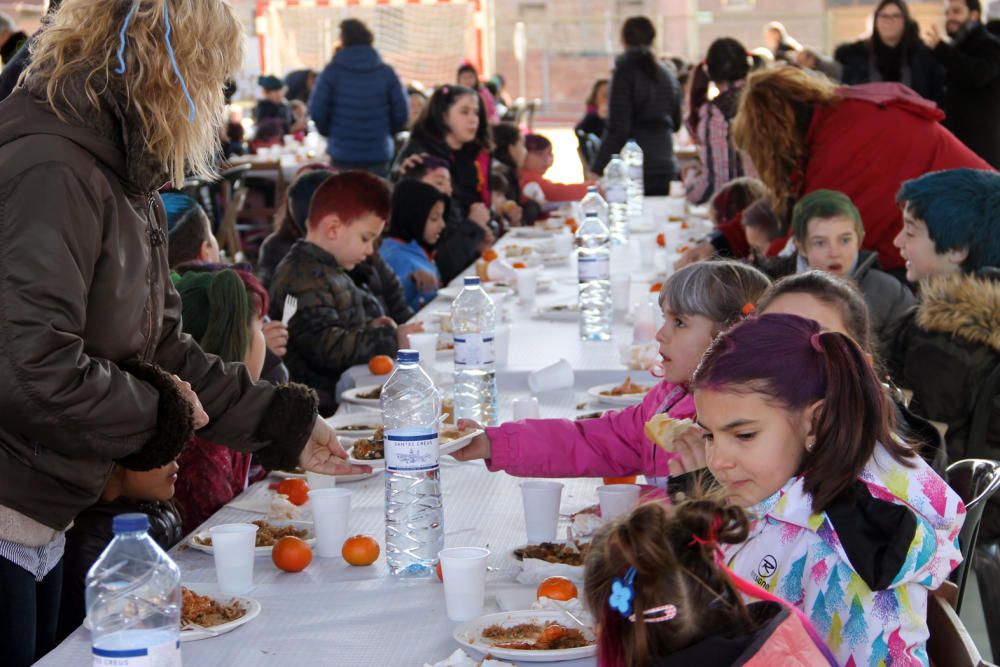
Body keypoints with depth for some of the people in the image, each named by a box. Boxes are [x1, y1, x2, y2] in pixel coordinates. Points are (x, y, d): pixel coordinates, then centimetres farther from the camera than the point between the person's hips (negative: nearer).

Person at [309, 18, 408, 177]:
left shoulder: (332, 71, -6)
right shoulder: (386, 72, -1)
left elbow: (317, 111, -7)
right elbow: (401, 112, -1)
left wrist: (329, 133, 13)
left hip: (343, 158, -1)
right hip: (379, 155, 1)